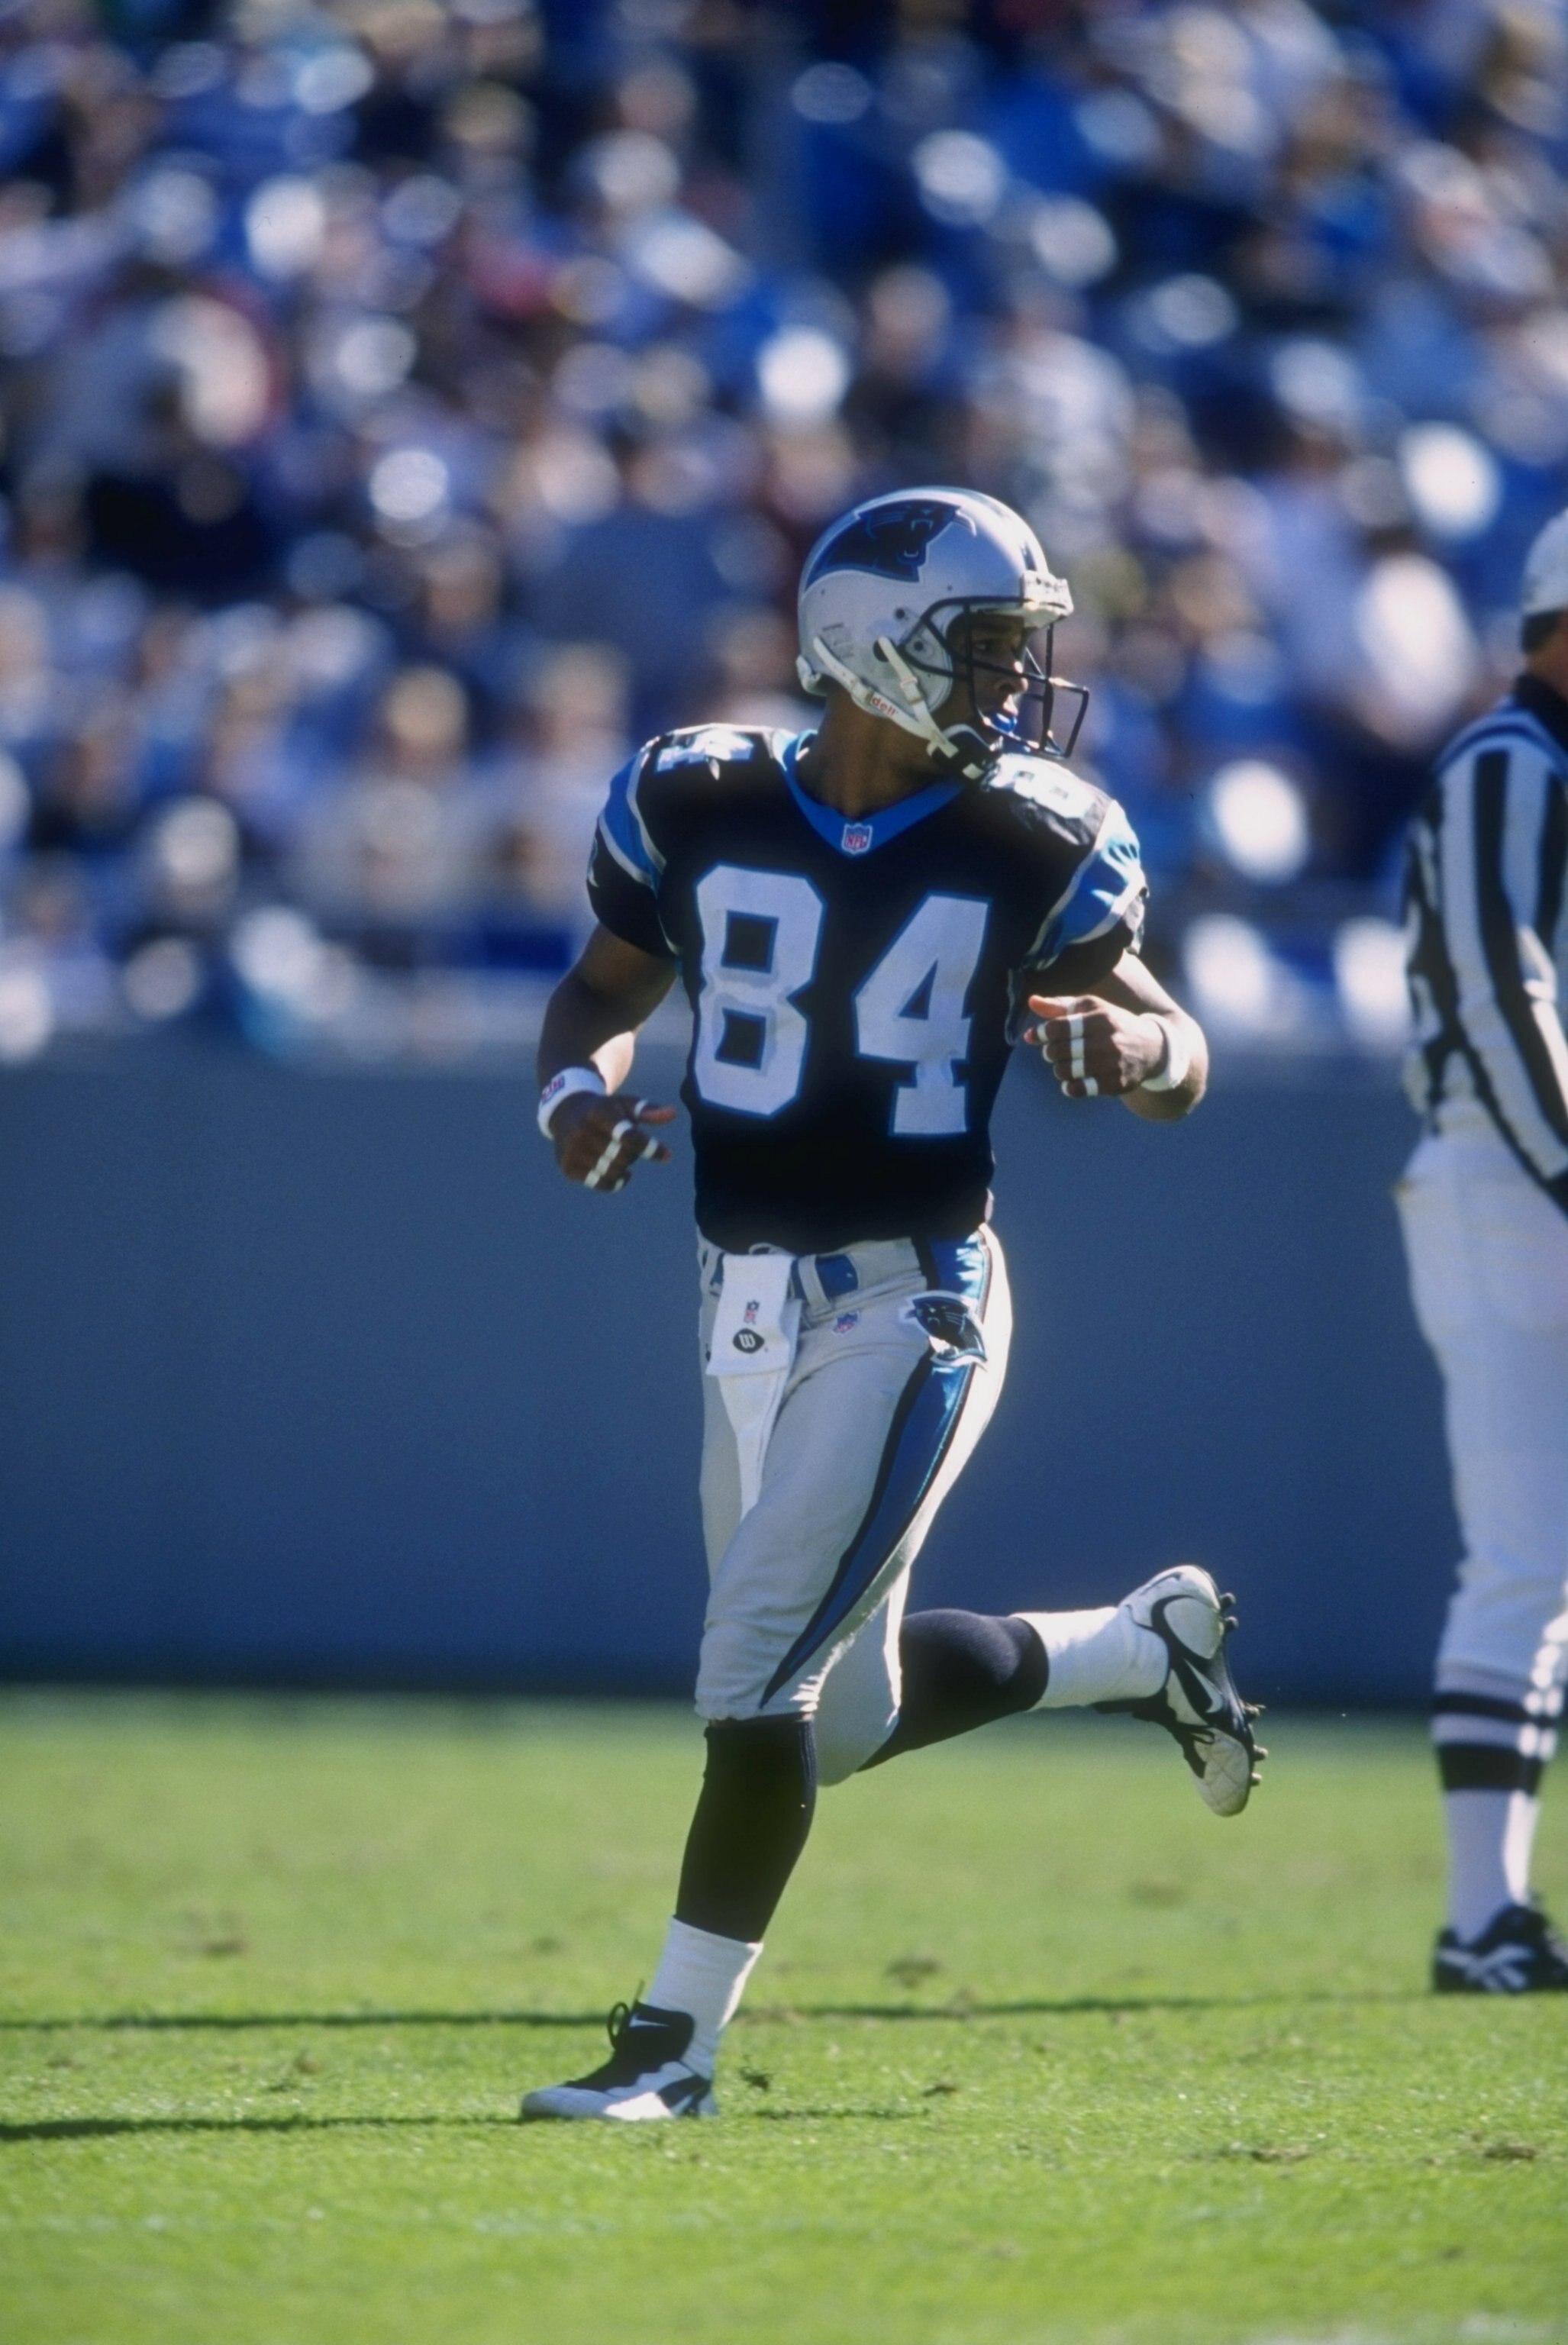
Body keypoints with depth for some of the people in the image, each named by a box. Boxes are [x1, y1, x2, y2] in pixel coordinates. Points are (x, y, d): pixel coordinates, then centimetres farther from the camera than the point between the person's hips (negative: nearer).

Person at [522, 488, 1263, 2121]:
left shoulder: (1028, 849, -6)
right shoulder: (699, 809, -1)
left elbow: (1184, 1059, 1)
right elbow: (604, 990, 12)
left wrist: (1132, 1042, -23)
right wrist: (579, 1095, -9)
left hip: (908, 1309, -4)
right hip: (748, 1313, 4)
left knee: (759, 1665, -12)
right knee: (844, 1712, 13)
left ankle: (675, 2039, 0)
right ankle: (1144, 1647, 38)